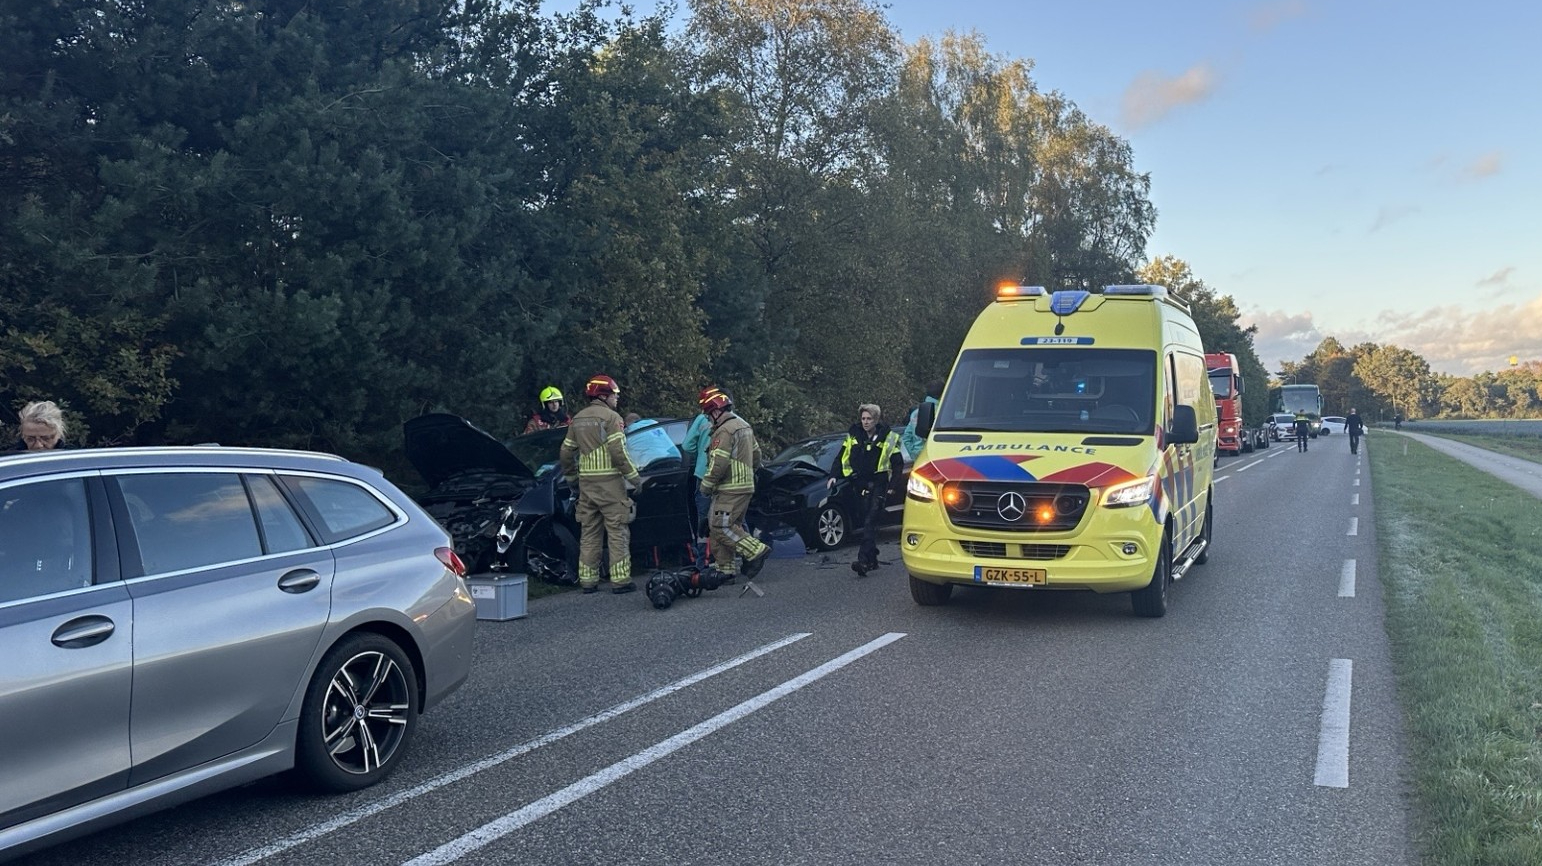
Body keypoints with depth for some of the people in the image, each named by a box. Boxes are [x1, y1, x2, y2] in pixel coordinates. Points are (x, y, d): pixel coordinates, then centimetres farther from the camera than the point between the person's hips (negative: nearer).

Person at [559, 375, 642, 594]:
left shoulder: (578, 419, 14)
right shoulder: (610, 417, -8)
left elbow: (566, 452, 15)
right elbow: (618, 452, -16)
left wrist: (572, 475, 26)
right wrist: (634, 477, -9)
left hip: (586, 482, 7)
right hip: (609, 481, -7)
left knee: (589, 533, 11)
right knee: (617, 532, -2)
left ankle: (587, 580, 12)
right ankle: (620, 580, -3)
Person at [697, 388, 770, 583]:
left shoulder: (724, 430, -15)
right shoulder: (743, 425, 18)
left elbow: (719, 463, -20)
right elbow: (756, 455, 24)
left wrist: (706, 485, -10)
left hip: (730, 490, -10)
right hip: (744, 486, 10)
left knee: (721, 527, -11)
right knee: (717, 526, 11)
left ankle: (755, 551, -11)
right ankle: (725, 569, 11)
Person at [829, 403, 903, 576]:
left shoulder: (888, 438, 0)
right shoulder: (853, 435, 8)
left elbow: (898, 464, 3)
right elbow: (842, 457, 13)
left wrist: (892, 484, -6)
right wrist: (834, 476, 1)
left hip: (878, 484, -4)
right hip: (861, 484, 4)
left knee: (870, 522, -14)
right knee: (865, 522, 6)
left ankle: (864, 560, -22)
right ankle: (872, 559, 17)